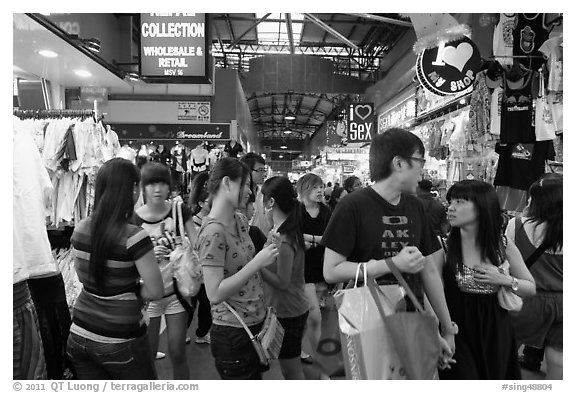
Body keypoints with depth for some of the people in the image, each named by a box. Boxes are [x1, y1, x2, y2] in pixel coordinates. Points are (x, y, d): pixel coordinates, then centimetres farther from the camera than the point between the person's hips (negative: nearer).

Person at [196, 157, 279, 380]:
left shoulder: (240, 221, 5)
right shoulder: (213, 232, -22)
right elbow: (214, 294, -25)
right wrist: (256, 263, -25)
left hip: (255, 324, 8)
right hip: (233, 334, -8)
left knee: (257, 376, 21)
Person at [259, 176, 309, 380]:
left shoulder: (284, 238, -25)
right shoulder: (283, 229, 3)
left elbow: (282, 281, -23)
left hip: (288, 311, -9)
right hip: (286, 309, 9)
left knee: (291, 371, 9)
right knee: (291, 368, 24)